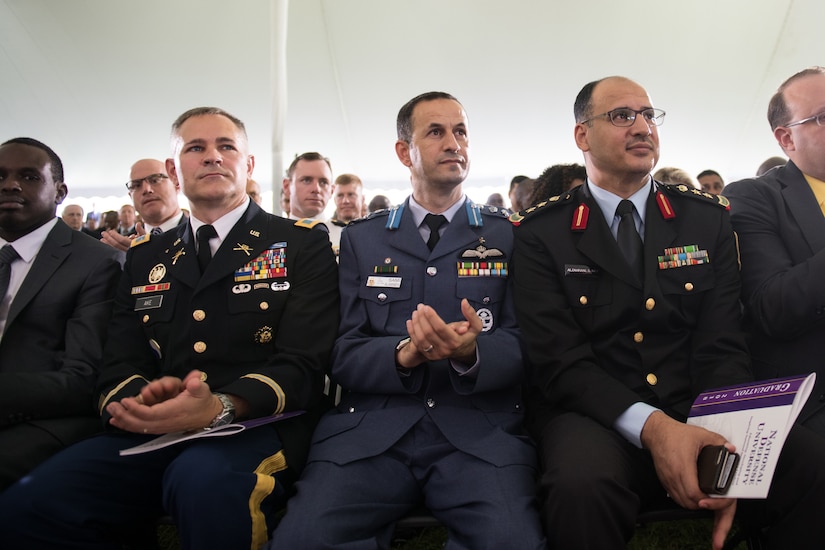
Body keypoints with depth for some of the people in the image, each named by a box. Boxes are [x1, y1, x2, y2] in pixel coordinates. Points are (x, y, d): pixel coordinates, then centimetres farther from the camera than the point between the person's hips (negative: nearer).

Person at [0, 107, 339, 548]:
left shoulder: (302, 246, 4)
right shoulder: (145, 256, 19)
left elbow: (301, 364, -6)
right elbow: (118, 364, 12)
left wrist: (220, 407, -25)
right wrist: (140, 400, -14)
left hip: (253, 428, -3)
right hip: (148, 432, 4)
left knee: (204, 482, -36)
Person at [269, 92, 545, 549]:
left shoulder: (509, 236, 12)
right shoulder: (361, 239, 14)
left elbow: (522, 344, 5)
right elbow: (342, 354, 7)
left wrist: (470, 353, -17)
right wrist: (404, 354, -15)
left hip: (479, 427, 0)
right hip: (372, 425, 1)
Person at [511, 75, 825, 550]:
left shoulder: (709, 219, 9)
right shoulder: (541, 234, 0)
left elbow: (721, 347, 2)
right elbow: (559, 360, -8)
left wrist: (726, 443, -17)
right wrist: (650, 425, -23)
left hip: (700, 416, 4)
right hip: (596, 418, -3)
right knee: (581, 483, -36)